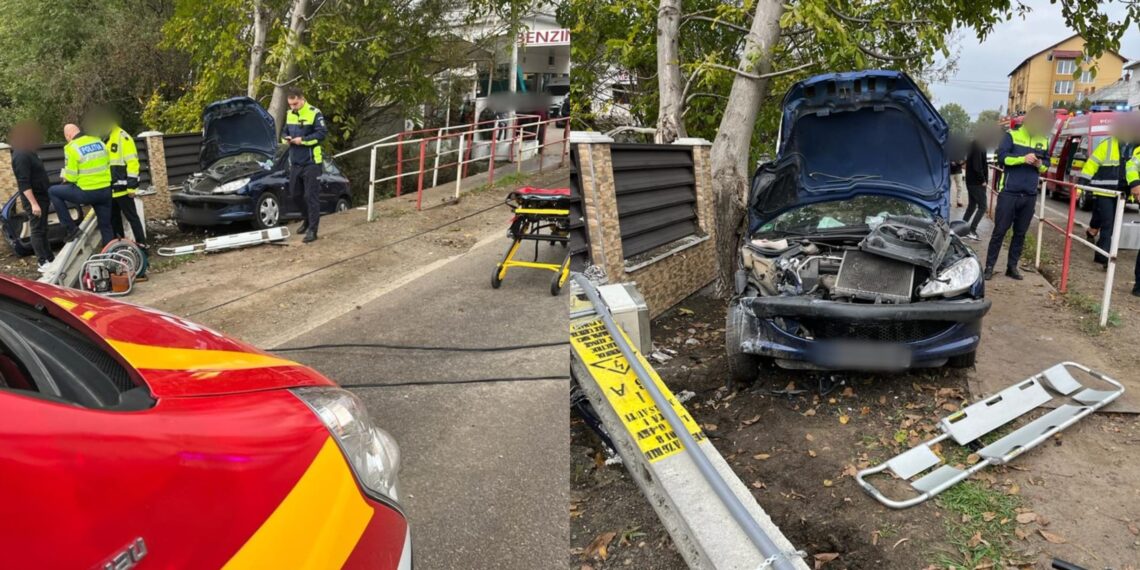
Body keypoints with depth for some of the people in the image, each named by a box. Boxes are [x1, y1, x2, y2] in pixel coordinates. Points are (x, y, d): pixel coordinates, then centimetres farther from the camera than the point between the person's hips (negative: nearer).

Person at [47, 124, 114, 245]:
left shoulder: (71, 147, -11)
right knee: (106, 226, 15)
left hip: (87, 193, -6)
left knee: (53, 192, 14)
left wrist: (65, 179, 12)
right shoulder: (99, 142, 7)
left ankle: (71, 228, 11)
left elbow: (70, 177, -10)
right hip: (105, 191, 6)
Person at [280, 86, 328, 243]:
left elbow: (322, 133, -16)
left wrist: (303, 140, -21)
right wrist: (285, 138, -2)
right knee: (295, 194, 15)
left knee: (311, 196, -6)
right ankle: (307, 220, 35)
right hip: (295, 162, 8)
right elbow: (284, 131, 22)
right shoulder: (289, 114, 12)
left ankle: (312, 229, -4)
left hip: (311, 162, -7)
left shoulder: (314, 113, -10)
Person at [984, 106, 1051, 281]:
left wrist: (1040, 165, -7)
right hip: (1009, 192, -4)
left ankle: (1012, 267, 16)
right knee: (1000, 231, -2)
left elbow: (1047, 165, 16)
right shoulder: (1012, 135, -1)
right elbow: (1002, 157, -9)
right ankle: (989, 267, 4)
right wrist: (1023, 159, -22)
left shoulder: (1044, 141, 10)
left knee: (1020, 233, 8)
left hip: (1030, 195, 4)